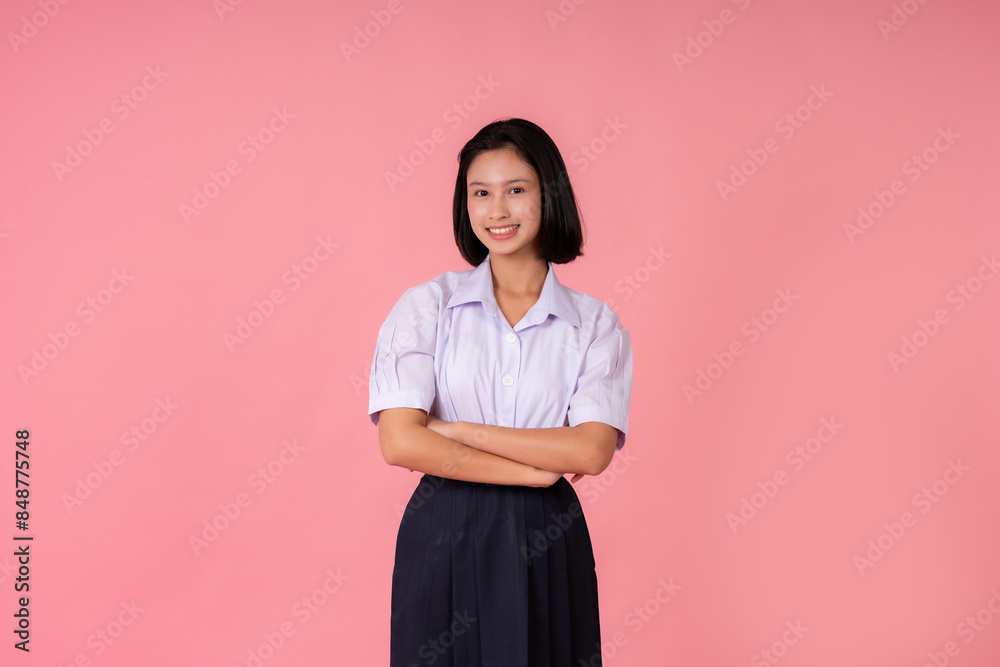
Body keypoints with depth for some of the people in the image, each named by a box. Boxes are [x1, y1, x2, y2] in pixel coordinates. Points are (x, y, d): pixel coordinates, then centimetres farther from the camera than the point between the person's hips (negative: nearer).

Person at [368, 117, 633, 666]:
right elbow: (400, 442, -12)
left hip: (544, 545, 1)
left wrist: (458, 431, -13)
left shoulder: (595, 324, 1)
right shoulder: (427, 306, -1)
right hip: (443, 541, 0)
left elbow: (591, 451, -12)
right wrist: (536, 471, -11)